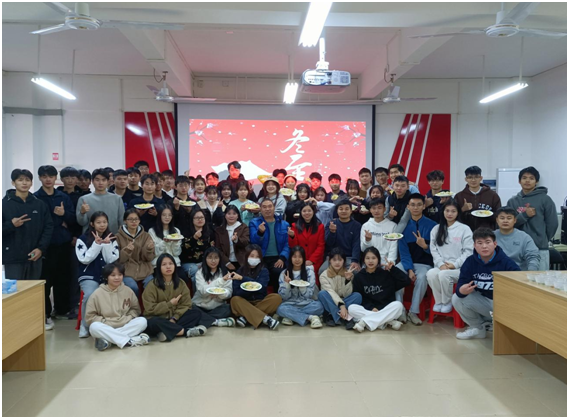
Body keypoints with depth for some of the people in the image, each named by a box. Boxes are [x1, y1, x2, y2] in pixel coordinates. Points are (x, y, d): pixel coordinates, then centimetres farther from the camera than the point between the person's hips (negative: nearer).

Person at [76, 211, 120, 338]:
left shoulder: (112, 239, 10)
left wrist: (106, 244, -11)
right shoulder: (83, 239, 4)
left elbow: (112, 261, 0)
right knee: (90, 295, -32)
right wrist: (96, 244, -12)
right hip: (89, 276, -2)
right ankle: (85, 326, -9)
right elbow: (84, 259, -8)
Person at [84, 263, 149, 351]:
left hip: (125, 326, 2)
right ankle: (129, 341, -37)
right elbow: (89, 317, -3)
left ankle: (108, 340, -31)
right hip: (106, 328, -2)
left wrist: (127, 319, -9)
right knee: (94, 327, -34)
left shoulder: (128, 291, 2)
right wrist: (105, 322, -15)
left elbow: (136, 309, 10)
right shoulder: (97, 294, -5)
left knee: (142, 321, -24)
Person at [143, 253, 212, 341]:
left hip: (175, 317, 4)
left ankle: (168, 332, -29)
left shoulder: (181, 283, 1)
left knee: (197, 313, -15)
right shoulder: (152, 285, -11)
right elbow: (150, 309, -15)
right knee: (153, 323, -38)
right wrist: (170, 304, -15)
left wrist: (174, 318, -18)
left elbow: (186, 304, -3)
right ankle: (187, 331, -29)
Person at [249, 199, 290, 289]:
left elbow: (287, 243, 6)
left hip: (277, 258, 1)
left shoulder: (284, 224, 14)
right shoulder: (254, 223, 9)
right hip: (261, 258, -1)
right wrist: (260, 232, -24)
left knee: (278, 271, -30)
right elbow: (253, 242, -3)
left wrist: (282, 258, -10)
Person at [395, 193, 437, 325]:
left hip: (424, 263, -2)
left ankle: (413, 312, -20)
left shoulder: (432, 225, -3)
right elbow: (403, 251, -2)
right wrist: (409, 269, -16)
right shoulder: (403, 226, 4)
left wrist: (425, 246, -23)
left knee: (422, 277, -34)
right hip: (407, 262, 2)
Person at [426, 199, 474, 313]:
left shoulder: (465, 229, 4)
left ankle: (447, 302, -8)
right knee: (431, 273, -30)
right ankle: (438, 301, -8)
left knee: (444, 274, -33)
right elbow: (433, 249, 7)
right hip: (441, 266, 3)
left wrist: (455, 264, -12)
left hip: (459, 268, -3)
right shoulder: (436, 229, 14)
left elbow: (469, 251, -2)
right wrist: (441, 264, -9)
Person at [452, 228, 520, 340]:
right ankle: (478, 328, 7)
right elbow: (460, 284, -11)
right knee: (457, 298, -18)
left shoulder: (506, 262, -16)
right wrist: (461, 290, -36)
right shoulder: (470, 261, -6)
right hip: (482, 301, 3)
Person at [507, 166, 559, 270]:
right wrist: (524, 215, -13)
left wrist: (542, 239, 10)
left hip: (540, 249, -2)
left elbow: (552, 224, 2)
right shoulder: (512, 201, 8)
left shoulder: (545, 199, 1)